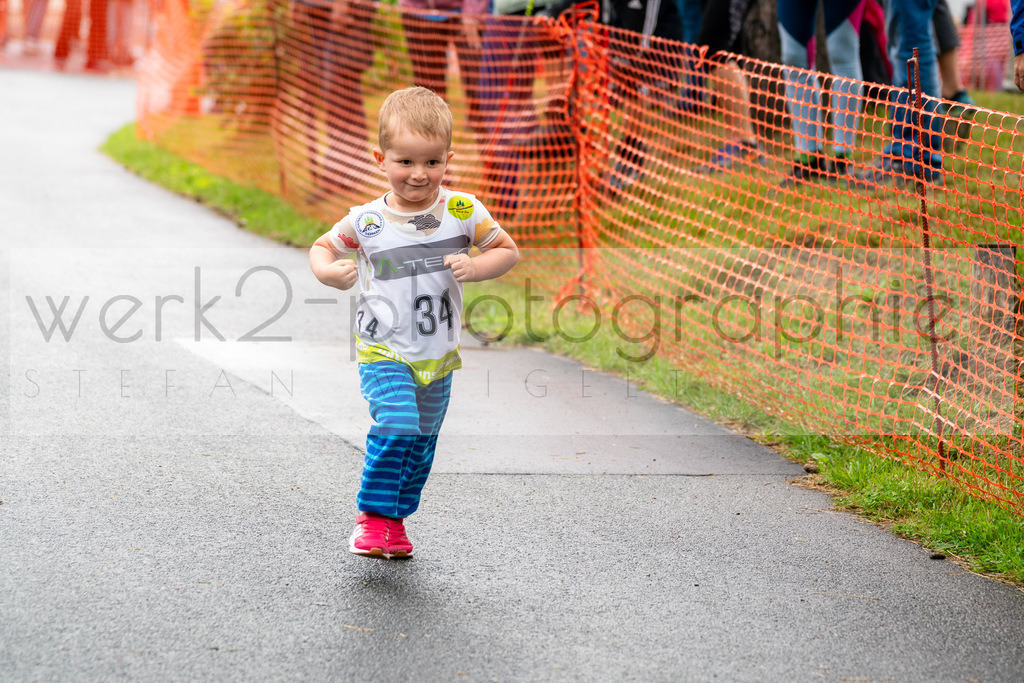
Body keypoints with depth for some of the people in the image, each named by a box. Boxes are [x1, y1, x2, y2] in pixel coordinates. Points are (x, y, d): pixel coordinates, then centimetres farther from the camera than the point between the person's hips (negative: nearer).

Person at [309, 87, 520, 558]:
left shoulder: (463, 211, -7)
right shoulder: (366, 221, -8)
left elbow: (508, 250, 2)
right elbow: (323, 247, 8)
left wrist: (475, 268, -17)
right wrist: (329, 272, -15)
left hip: (438, 357, 3)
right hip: (384, 352, -3)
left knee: (421, 442, 13)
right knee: (396, 424, -22)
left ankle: (395, 520, 31)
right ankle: (372, 516, -8)